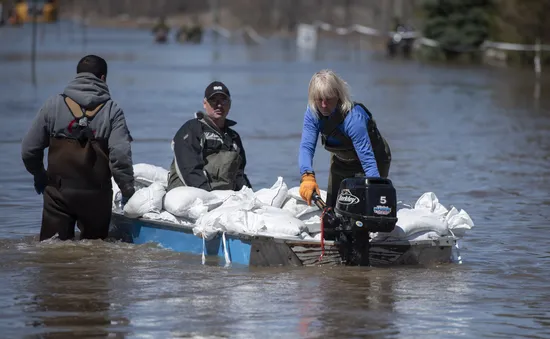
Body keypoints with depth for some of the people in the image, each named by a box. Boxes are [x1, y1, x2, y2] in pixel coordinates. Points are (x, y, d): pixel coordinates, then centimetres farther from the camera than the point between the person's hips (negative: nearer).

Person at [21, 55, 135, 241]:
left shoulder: (53, 105, 1)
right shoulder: (112, 111, -4)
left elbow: (29, 149, 3)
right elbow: (120, 155, -14)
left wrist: (39, 175, 21)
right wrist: (128, 190, -2)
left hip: (58, 191, 1)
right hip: (96, 195, -1)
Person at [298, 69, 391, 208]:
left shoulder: (353, 117, -38)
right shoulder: (313, 113, -21)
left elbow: (367, 159, -42)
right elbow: (306, 146, -29)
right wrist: (307, 177, -48)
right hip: (341, 162, 6)